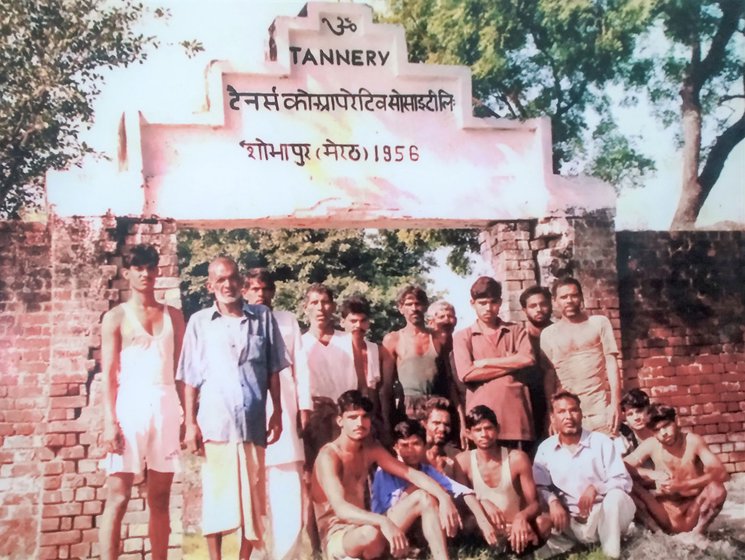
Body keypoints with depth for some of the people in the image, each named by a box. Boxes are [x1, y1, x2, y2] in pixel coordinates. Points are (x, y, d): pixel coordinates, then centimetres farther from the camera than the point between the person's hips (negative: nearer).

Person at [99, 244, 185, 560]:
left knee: (160, 498, 7)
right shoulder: (116, 317, 4)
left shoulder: (173, 316, 13)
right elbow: (108, 373, -2)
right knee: (118, 497, -4)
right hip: (130, 405, -3)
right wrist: (110, 421, -11)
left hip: (166, 407, 3)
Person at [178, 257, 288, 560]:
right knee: (215, 497, 5)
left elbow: (273, 371, 7)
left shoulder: (263, 317, 5)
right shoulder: (199, 322, 4)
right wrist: (190, 423, -2)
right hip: (214, 423, -1)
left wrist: (277, 413, 4)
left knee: (252, 497, 7)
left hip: (253, 423, 1)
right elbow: (190, 378, 3)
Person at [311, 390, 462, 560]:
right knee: (372, 534, -43)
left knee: (424, 498, -4)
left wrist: (444, 497, -18)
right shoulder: (329, 456, -19)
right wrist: (384, 522, -51)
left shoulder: (371, 449, 6)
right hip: (337, 536, -8)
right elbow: (341, 509, -34)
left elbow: (412, 473, 1)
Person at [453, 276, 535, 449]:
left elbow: (528, 359, -6)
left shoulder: (516, 331, 14)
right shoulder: (463, 336, 9)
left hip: (515, 412, 1)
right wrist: (511, 364, -3)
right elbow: (466, 374, -7)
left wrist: (485, 362, -5)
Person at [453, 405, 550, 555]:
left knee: (544, 522, -32)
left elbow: (534, 503, -6)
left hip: (516, 527, 0)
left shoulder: (517, 458, -4)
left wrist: (522, 517, -30)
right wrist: (482, 503, -28)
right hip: (484, 531, 1)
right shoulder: (462, 461, -1)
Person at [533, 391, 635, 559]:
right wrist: (553, 501, -22)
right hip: (577, 522, 2)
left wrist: (596, 487, -24)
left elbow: (624, 481, -7)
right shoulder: (545, 449, 3)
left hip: (609, 513, -2)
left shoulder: (601, 441, -2)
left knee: (615, 495, -33)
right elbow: (540, 487, -1)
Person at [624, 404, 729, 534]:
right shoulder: (650, 445, -9)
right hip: (668, 506, 1)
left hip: (695, 505, -1)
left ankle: (698, 531, -10)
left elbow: (721, 473, -27)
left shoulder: (693, 441, -16)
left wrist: (682, 485, -35)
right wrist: (653, 475, -25)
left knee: (717, 489, -32)